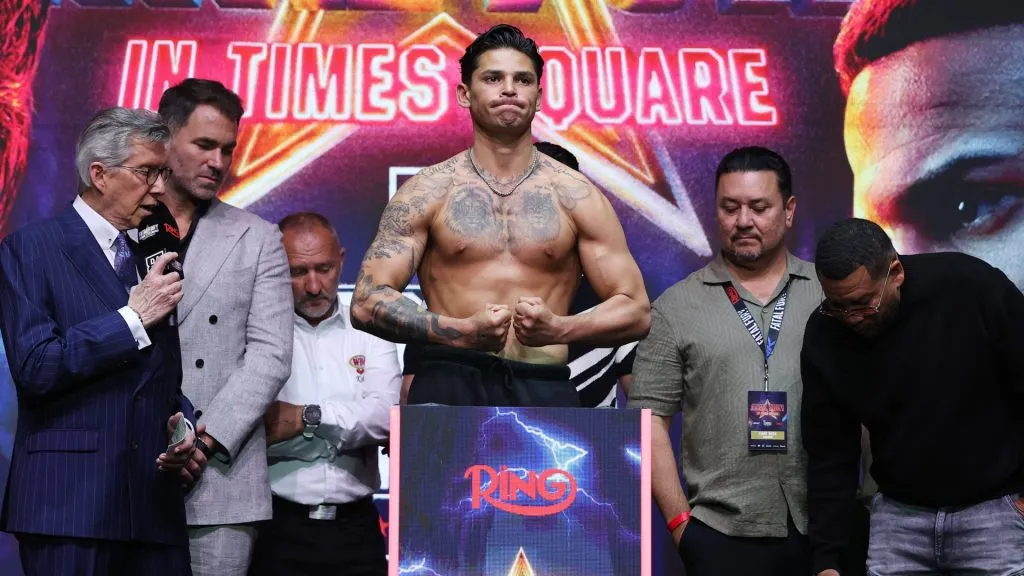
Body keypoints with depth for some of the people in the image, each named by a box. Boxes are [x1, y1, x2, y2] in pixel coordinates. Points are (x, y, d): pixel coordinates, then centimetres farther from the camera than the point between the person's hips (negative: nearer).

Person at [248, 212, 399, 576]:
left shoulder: (369, 333, 8)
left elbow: (384, 415, -7)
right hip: (278, 527, -2)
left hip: (356, 526, 3)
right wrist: (345, 431, -10)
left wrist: (307, 418, -14)